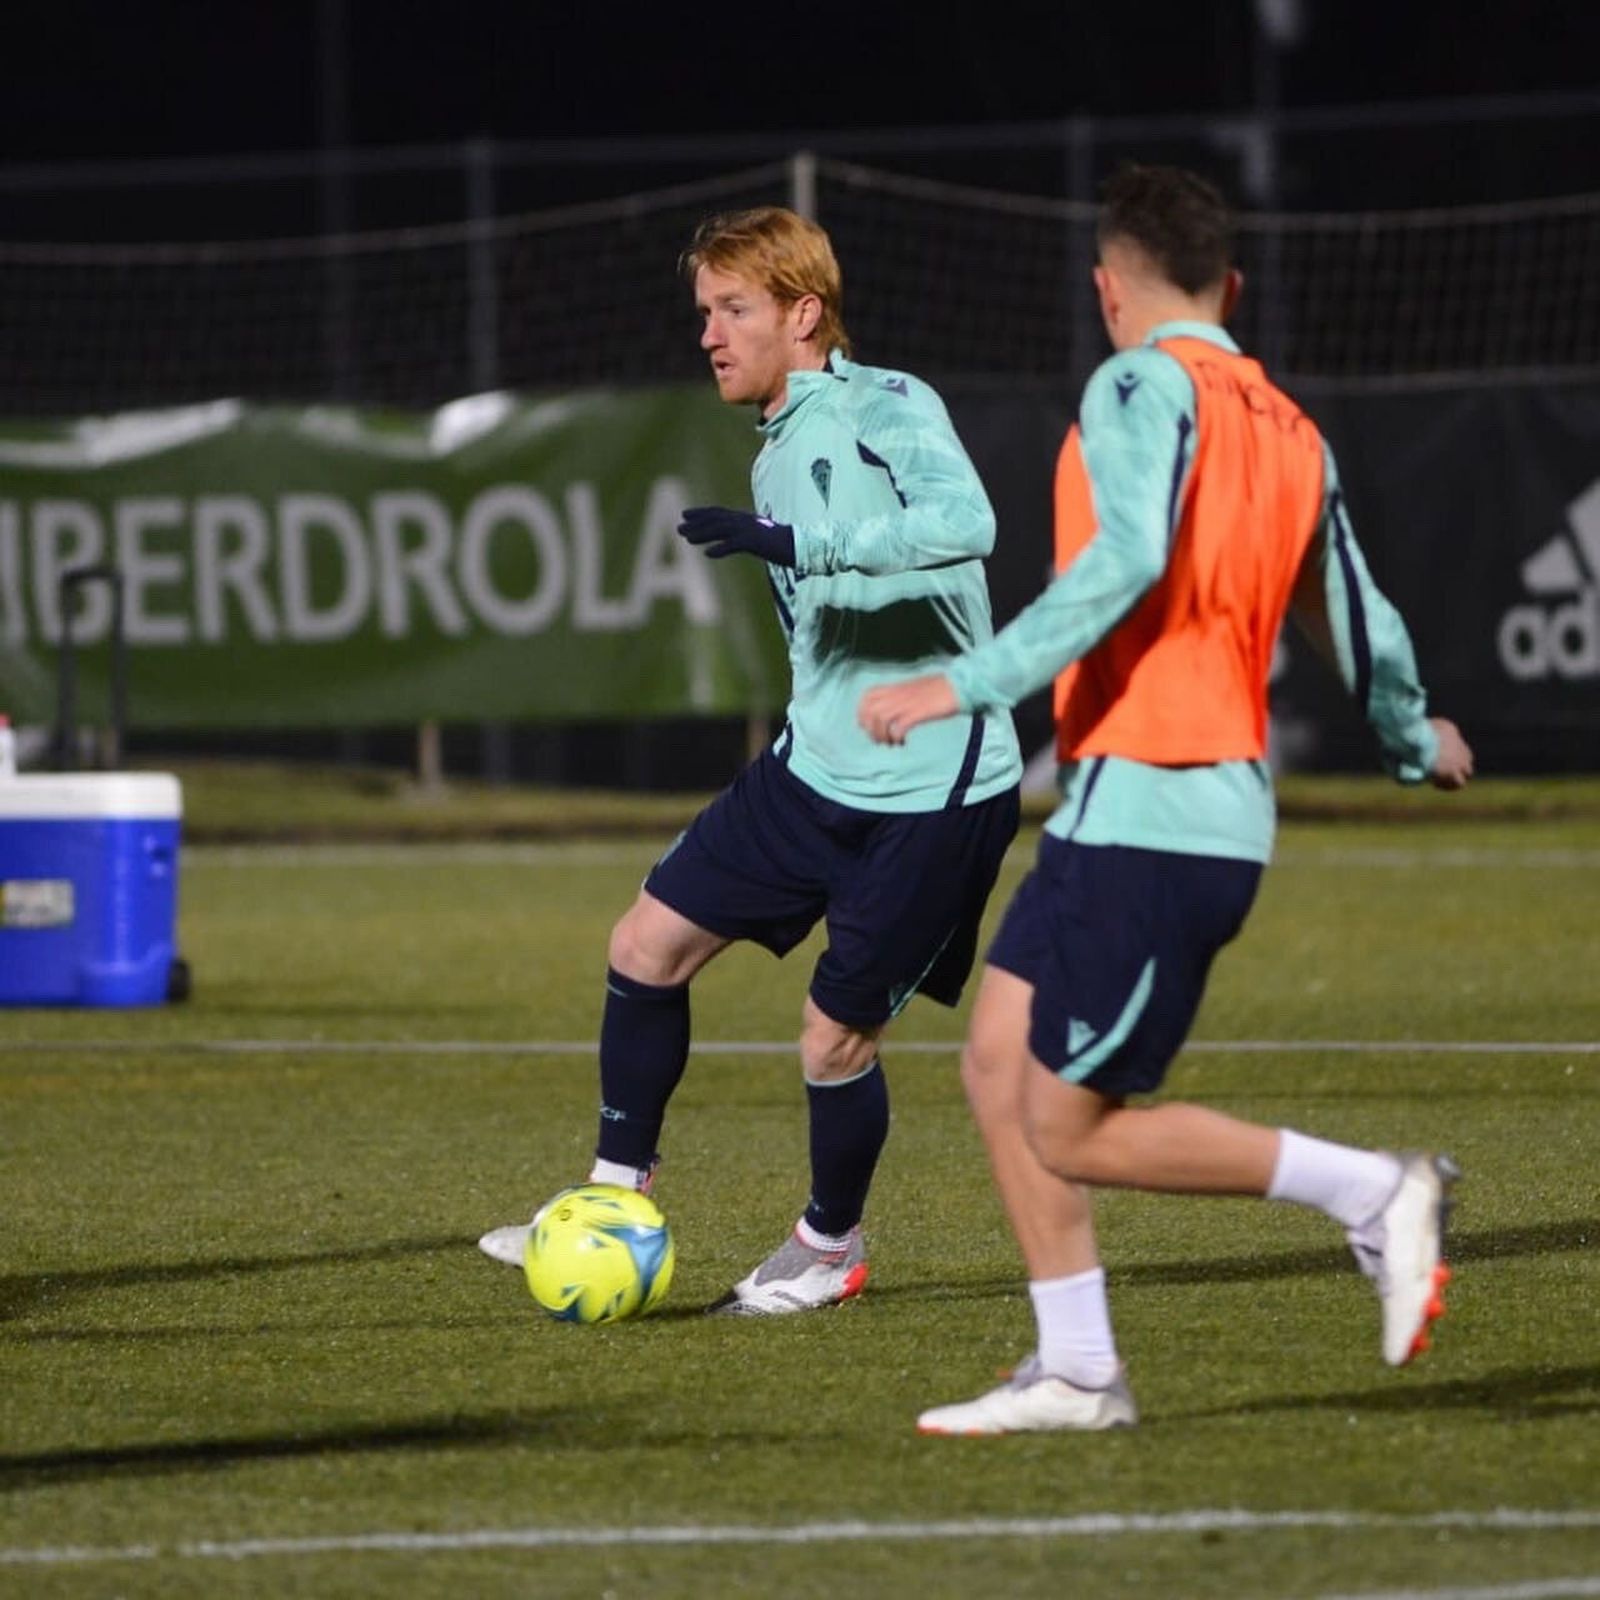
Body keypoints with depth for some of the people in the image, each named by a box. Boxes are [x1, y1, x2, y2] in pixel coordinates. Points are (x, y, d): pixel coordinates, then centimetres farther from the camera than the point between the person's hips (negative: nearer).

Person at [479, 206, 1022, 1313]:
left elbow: (962, 521, -36)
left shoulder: (888, 408, -16)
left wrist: (796, 543, -40)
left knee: (835, 1041, -4)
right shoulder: (779, 451, 11)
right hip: (815, 768, 9)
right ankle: (620, 1196, 19)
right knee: (649, 943, 4)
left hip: (933, 792, -9)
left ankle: (831, 1246, 23)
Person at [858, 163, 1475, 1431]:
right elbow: (1360, 626, 21)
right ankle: (1077, 1372, 10)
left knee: (1073, 1131, -4)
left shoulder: (1143, 387, -9)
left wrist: (964, 687, -24)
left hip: (1147, 811, -9)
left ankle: (1375, 1194, -5)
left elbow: (1123, 564, -24)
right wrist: (1415, 740, 40)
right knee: (1001, 1062, 11)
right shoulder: (1292, 431, 14)